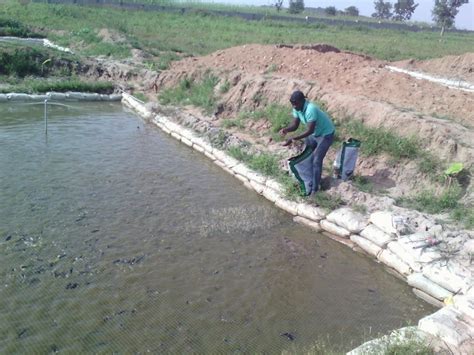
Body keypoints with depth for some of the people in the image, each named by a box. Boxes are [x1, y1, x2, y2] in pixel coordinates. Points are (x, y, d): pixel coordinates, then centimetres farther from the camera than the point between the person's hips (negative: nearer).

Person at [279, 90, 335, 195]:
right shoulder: (297, 108, -12)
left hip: (326, 134, -8)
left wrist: (293, 139, -43)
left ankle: (314, 188, 0)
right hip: (314, 133, 8)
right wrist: (285, 129, -30)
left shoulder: (311, 109, -37)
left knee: (316, 161, -10)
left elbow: (309, 131, -37)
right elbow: (295, 125, -8)